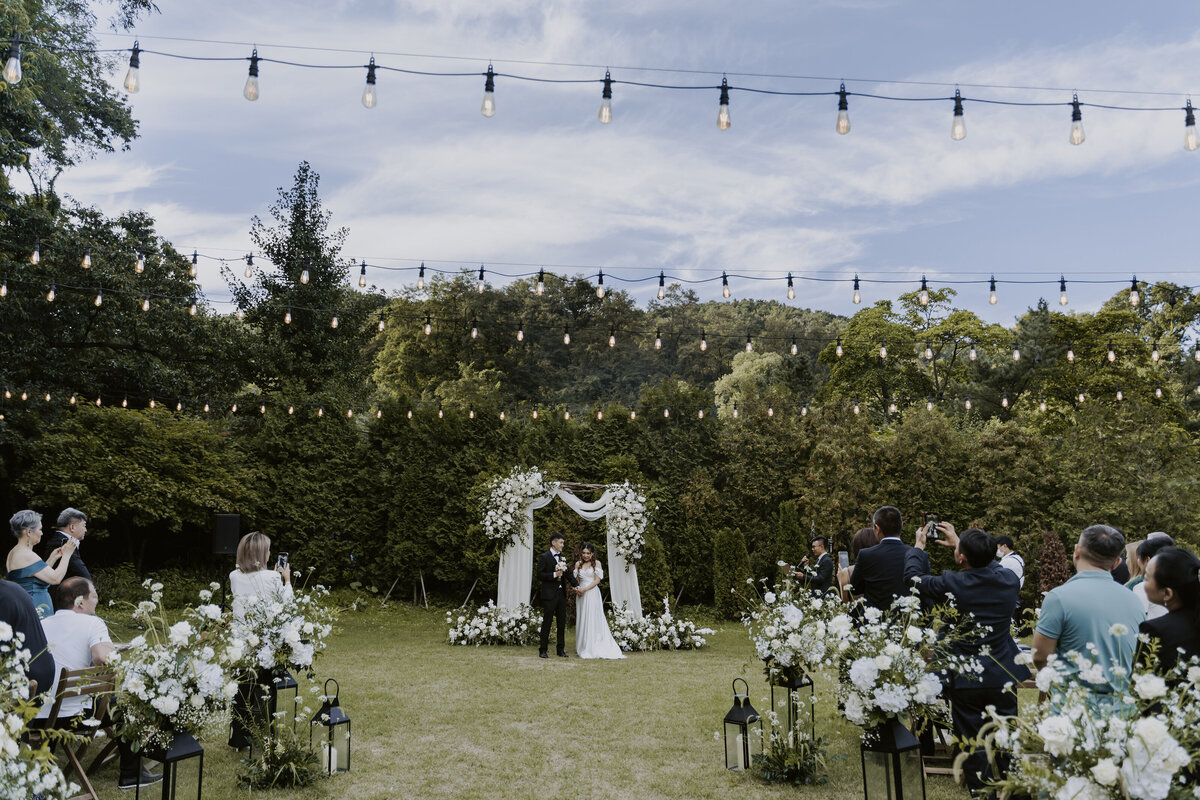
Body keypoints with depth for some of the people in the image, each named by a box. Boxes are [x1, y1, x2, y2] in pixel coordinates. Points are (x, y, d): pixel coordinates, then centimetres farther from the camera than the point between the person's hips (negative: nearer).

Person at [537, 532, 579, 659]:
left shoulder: (562, 557, 13)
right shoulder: (544, 557, -7)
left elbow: (568, 573, 13)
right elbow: (540, 575, -11)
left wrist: (576, 585, -1)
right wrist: (554, 575, -19)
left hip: (561, 594, 6)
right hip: (549, 595, -6)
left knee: (562, 622, 10)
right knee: (547, 622, 0)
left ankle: (561, 650, 18)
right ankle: (543, 650, 7)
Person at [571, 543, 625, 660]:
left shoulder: (596, 563, -1)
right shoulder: (578, 564, 10)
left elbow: (597, 580, -6)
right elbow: (577, 580, 14)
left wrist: (584, 589, -13)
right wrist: (576, 589, -6)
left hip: (592, 594, -4)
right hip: (581, 595, 4)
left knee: (593, 619, -5)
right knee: (581, 619, 4)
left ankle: (593, 648, -1)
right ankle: (583, 647, 11)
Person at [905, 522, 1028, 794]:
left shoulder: (950, 584, -21)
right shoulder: (1010, 579, -11)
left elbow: (913, 576, -4)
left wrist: (919, 546, 12)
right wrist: (961, 544, 20)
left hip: (966, 679, -3)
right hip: (1004, 677, 3)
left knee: (972, 743, 11)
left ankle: (979, 790, 22)